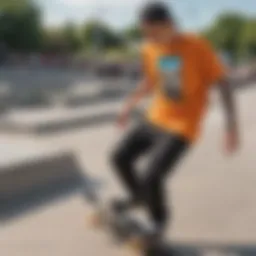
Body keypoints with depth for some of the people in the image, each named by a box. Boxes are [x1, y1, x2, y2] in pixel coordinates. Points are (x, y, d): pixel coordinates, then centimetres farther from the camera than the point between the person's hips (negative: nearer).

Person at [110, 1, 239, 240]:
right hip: (154, 119, 6)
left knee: (151, 178, -16)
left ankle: (159, 219, 15)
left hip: (182, 128, -6)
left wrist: (231, 123, -20)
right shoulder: (150, 49, -3)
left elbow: (222, 82, -16)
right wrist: (129, 106, 19)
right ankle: (138, 196, 34)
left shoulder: (198, 47, -19)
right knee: (119, 158, 6)